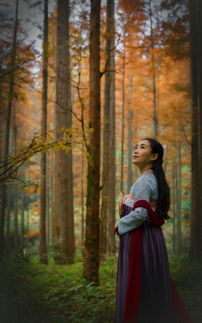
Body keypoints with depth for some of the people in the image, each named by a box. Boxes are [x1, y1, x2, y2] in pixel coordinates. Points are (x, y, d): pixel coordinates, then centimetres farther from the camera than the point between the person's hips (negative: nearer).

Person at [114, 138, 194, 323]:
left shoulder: (144, 181, -13)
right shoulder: (154, 179, 16)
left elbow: (140, 213, -23)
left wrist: (120, 224, -7)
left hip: (140, 239, -10)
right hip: (150, 237, 10)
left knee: (138, 289, -3)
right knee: (154, 289, 14)